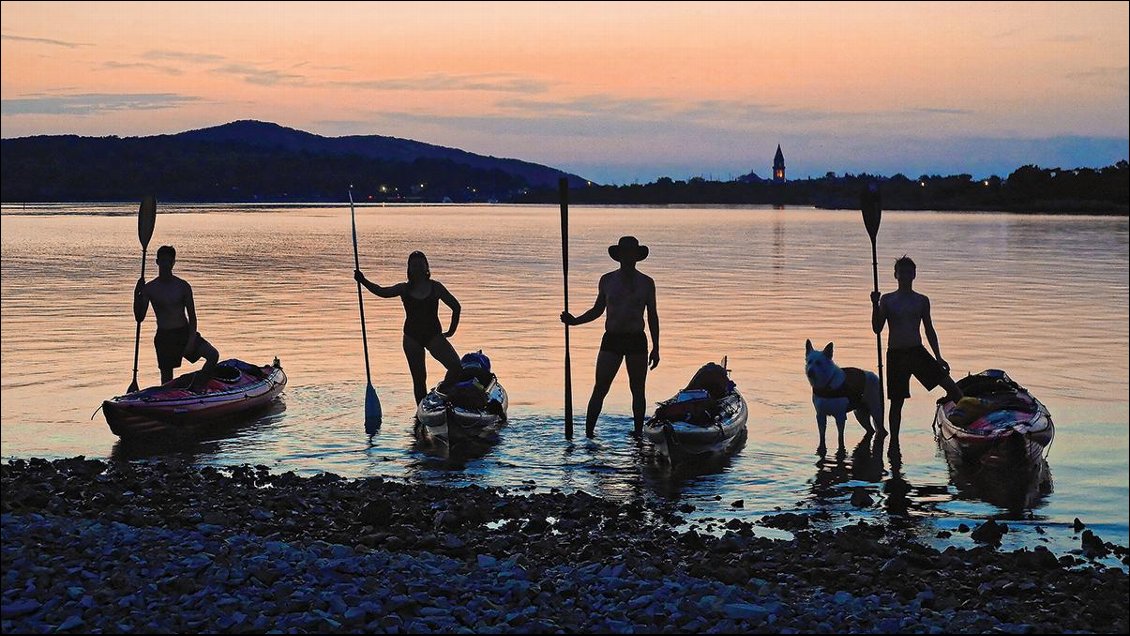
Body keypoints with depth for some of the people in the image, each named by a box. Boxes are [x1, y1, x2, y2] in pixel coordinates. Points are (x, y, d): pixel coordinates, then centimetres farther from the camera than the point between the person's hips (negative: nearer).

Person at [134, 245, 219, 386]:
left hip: (185, 332, 1)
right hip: (164, 336, -1)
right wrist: (137, 295, -19)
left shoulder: (183, 286, -1)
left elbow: (192, 316, 0)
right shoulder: (149, 288, -3)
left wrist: (191, 341, -11)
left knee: (213, 355, -21)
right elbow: (139, 318, -5)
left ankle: (196, 389, -11)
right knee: (167, 382, 3)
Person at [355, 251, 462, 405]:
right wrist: (364, 281, -25)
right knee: (419, 378, 3)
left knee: (456, 367, -18)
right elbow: (383, 292, -13)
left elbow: (455, 306, 7)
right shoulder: (405, 289, 2)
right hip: (412, 337, 1)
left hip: (433, 335, -1)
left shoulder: (435, 287, 0)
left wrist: (451, 331, 5)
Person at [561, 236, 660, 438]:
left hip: (637, 340, 0)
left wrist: (656, 348, 4)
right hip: (612, 339, 0)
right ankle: (588, 434, -4)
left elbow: (652, 316, 7)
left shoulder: (646, 283, 5)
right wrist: (575, 321, -1)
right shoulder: (607, 280, 6)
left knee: (637, 390, 5)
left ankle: (638, 435, 13)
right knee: (600, 389, -5)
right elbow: (597, 310, 14)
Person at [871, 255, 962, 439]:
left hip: (918, 351, 1)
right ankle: (894, 442, 12)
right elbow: (877, 329, -1)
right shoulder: (887, 300, 4)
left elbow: (929, 330, 13)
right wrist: (875, 305, -13)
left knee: (951, 387, -10)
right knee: (896, 401, 3)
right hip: (896, 355, -1)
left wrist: (938, 357, 6)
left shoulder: (922, 300, 9)